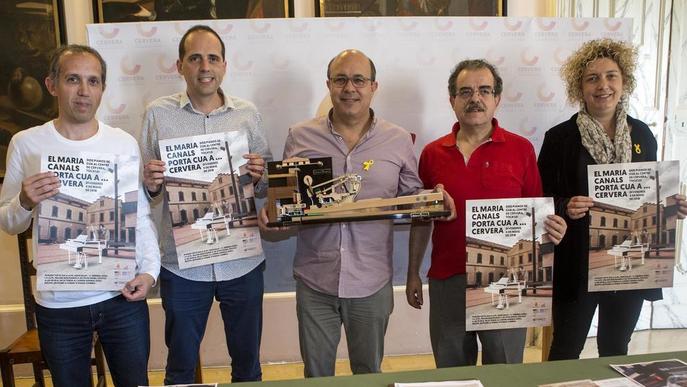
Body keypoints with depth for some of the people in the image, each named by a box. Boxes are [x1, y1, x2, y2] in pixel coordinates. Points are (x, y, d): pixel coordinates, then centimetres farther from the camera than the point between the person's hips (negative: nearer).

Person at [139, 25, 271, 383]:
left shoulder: (247, 113, 2)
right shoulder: (157, 114, -1)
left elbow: (267, 186, 8)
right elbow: (145, 191, 3)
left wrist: (259, 177, -13)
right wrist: (150, 185, -19)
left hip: (242, 262, 1)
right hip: (181, 264, -1)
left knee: (247, 362, 18)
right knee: (180, 366, 17)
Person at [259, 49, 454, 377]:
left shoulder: (399, 140, 1)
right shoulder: (300, 136, 1)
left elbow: (413, 198, 8)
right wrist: (271, 213, -13)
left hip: (372, 282, 0)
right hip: (315, 279, 0)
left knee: (369, 372, 20)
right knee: (317, 374, 17)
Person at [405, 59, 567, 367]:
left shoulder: (520, 149, -2)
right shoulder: (432, 153, 4)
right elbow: (422, 218, 10)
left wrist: (552, 229, -19)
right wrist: (413, 273, 10)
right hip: (447, 280, 2)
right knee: (451, 372, 18)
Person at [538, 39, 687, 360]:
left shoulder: (641, 134, 5)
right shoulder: (560, 137, -7)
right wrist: (566, 208, -26)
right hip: (577, 264, -3)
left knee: (616, 350, 20)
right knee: (566, 351, 8)